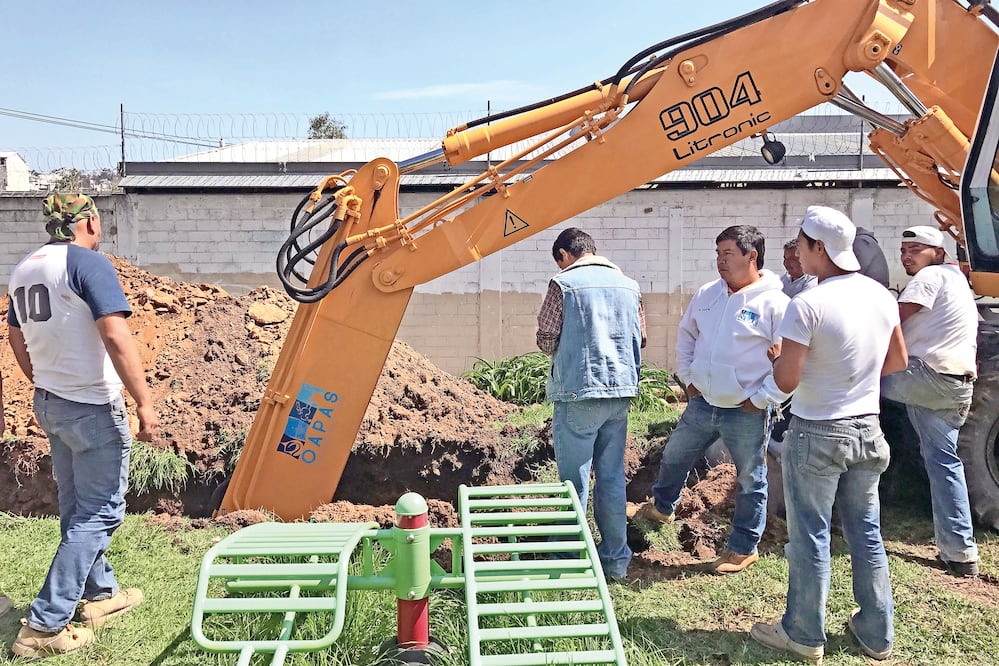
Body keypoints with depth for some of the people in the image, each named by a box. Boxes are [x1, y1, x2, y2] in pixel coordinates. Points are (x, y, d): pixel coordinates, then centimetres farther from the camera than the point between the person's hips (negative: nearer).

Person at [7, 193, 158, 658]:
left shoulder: (23, 271, 10)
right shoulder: (88, 263, -16)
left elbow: (17, 340, 19)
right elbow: (115, 336, -25)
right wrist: (144, 401, -21)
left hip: (50, 404, 9)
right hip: (92, 408, -9)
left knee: (76, 507, 19)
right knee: (100, 512, 1)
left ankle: (98, 594, 35)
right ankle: (44, 625, 3)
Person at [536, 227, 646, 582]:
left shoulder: (564, 283, -7)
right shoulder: (629, 285, 10)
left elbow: (546, 340, -6)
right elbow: (640, 339, 14)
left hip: (578, 393, -5)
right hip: (621, 393, 5)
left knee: (574, 482, 4)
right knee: (612, 478, 14)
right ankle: (616, 560, 22)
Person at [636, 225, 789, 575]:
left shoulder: (774, 303, -15)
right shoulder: (707, 294, 3)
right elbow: (686, 335, 18)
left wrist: (761, 399, -15)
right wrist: (688, 378, 12)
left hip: (746, 412, -6)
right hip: (702, 403, 6)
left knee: (750, 481, 10)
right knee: (673, 457, 21)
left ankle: (744, 548, 27)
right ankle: (661, 507, 47)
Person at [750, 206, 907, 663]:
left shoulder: (807, 305, -21)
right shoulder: (881, 295, 1)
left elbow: (786, 380, -20)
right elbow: (897, 361, 13)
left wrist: (777, 357, 0)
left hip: (817, 435, -6)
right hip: (867, 432, 7)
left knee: (810, 536, 7)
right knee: (866, 532, 17)